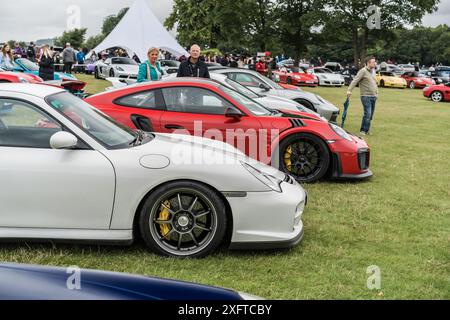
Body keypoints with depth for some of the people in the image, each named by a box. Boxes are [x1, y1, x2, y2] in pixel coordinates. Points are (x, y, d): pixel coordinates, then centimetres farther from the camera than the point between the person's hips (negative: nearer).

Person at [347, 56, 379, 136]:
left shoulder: (373, 71, 16)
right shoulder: (363, 71, -9)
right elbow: (355, 81, -17)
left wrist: (376, 93, 21)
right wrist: (349, 90, -27)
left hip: (373, 96, 8)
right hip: (366, 96, -8)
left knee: (371, 114, 8)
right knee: (368, 113, -14)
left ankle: (367, 129, 18)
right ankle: (363, 130, -4)